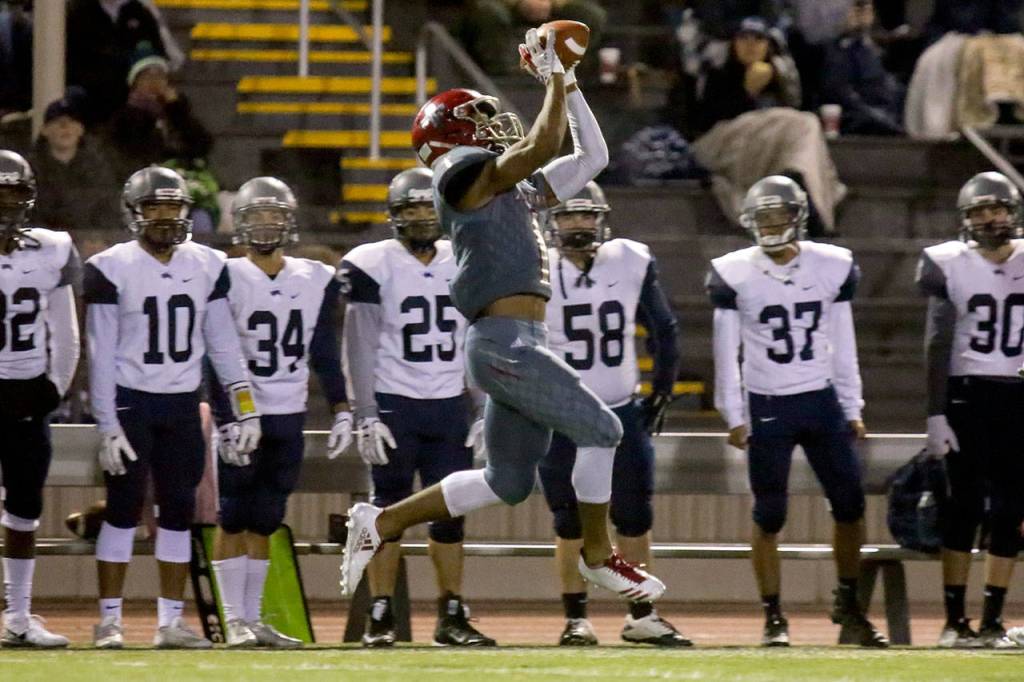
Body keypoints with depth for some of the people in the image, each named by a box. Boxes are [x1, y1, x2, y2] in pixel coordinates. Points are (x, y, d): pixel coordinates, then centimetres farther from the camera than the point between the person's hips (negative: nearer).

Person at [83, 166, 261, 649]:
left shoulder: (207, 267, 5)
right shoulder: (111, 269, -7)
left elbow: (223, 345, 9)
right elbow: (101, 355, -7)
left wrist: (246, 409, 3)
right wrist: (107, 426, -11)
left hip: (182, 407, 4)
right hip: (130, 403, -4)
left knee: (179, 512, 4)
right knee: (124, 509, -5)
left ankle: (171, 622, 9)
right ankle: (109, 621, -1)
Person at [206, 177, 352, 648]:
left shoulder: (315, 281, 7)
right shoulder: (227, 279, -6)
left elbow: (324, 354, 13)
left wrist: (342, 411, 6)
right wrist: (227, 420, -16)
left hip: (289, 415, 4)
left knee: (264, 521, 7)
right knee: (234, 518, -4)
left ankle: (253, 617, 11)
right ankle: (234, 621, -3)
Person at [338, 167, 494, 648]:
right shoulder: (374, 266, -5)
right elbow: (360, 347, -6)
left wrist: (484, 411, 6)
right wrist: (366, 417, -11)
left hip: (450, 408, 4)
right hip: (395, 405, -4)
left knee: (450, 512, 4)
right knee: (390, 509, -2)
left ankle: (452, 615, 10)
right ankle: (379, 617, 2)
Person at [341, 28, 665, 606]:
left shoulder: (518, 186, 24)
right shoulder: (464, 169, -3)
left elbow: (592, 158, 28)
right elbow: (541, 147, -17)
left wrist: (566, 80, 25)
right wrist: (554, 77, -7)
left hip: (520, 344, 10)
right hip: (504, 343, -10)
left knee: (508, 481, 12)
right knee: (601, 430, -8)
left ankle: (381, 523, 17)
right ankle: (598, 555, 3)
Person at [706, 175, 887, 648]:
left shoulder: (833, 267, 2)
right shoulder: (733, 275, -5)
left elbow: (843, 344, 8)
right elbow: (726, 352, -2)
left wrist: (852, 409, 7)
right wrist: (734, 416, -5)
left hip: (822, 401, 2)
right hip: (767, 407, -2)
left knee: (850, 505, 0)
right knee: (769, 515, -2)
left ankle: (848, 609, 15)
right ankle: (773, 618, 6)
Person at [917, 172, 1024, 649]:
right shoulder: (950, 266, -2)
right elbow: (938, 346, -2)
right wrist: (936, 413, -6)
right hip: (968, 394, -2)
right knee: (966, 505, -2)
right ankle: (954, 621, 2)